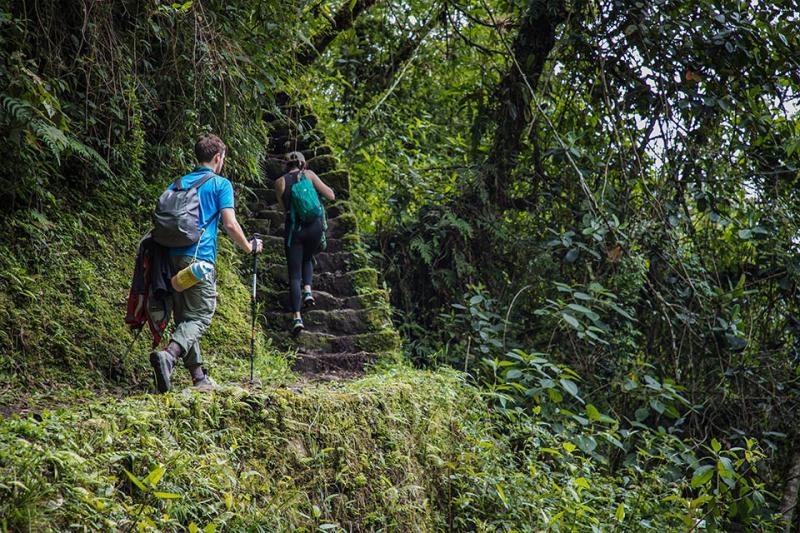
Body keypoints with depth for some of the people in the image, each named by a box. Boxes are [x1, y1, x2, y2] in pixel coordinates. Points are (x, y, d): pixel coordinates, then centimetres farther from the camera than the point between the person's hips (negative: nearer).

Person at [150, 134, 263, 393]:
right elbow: (230, 225, -5)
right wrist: (249, 247, 10)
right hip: (200, 260, -6)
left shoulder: (178, 184, 18)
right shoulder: (221, 184, 2)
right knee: (200, 316, -7)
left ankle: (198, 376, 14)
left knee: (183, 317, 11)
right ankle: (169, 354, -31)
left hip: (174, 256, 6)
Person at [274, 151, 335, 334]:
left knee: (294, 274, 3)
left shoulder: (280, 182, 4)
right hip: (314, 225, 1)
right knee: (307, 259, 30)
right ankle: (307, 290, 6)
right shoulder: (309, 175, 3)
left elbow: (284, 208, 9)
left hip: (293, 227, -1)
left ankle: (297, 317, -8)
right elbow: (331, 196, 3)